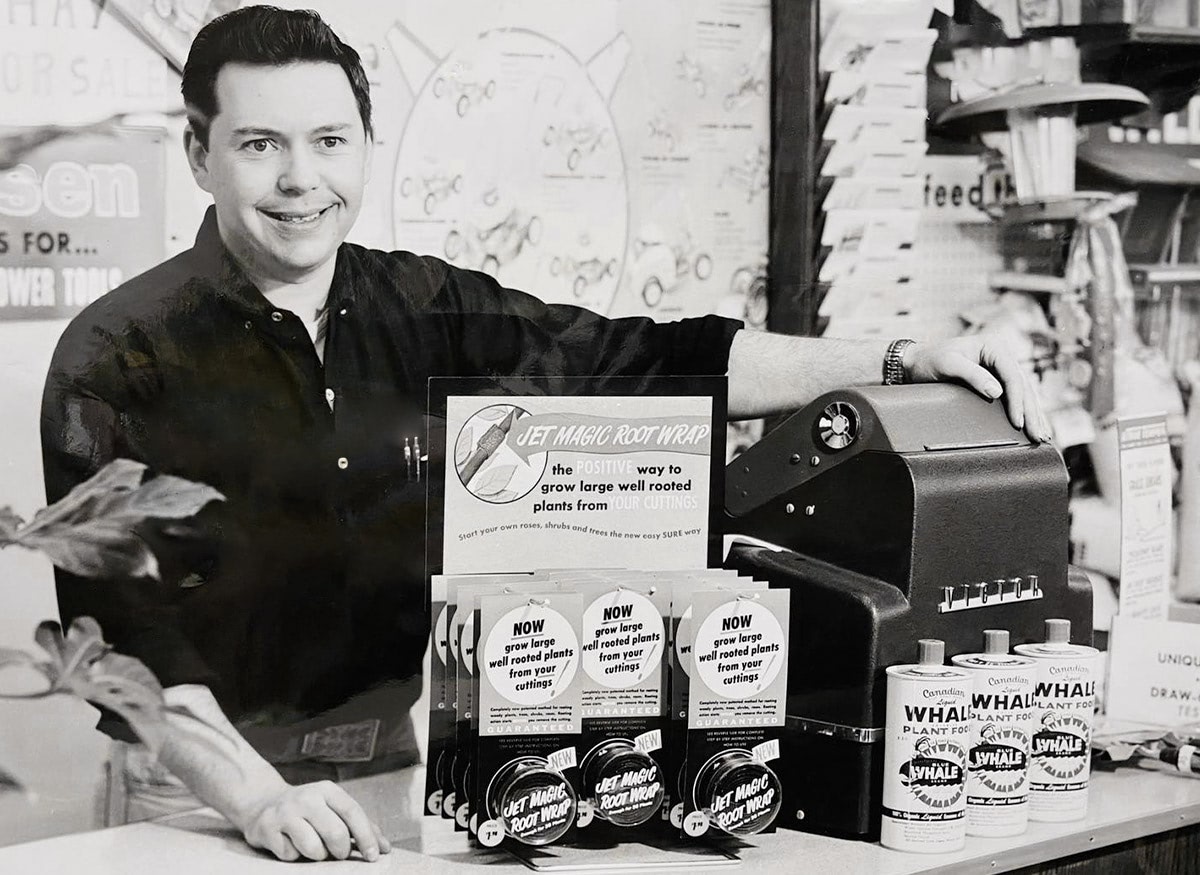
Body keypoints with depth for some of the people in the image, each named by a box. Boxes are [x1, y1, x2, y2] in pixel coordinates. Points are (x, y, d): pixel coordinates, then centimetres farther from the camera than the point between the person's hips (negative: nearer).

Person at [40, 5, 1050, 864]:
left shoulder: (420, 309, 6)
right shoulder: (123, 355, -7)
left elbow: (643, 364, 1)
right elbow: (122, 625, -15)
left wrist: (897, 360, -8)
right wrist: (257, 797, -28)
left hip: (399, 761, 4)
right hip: (205, 781, -4)